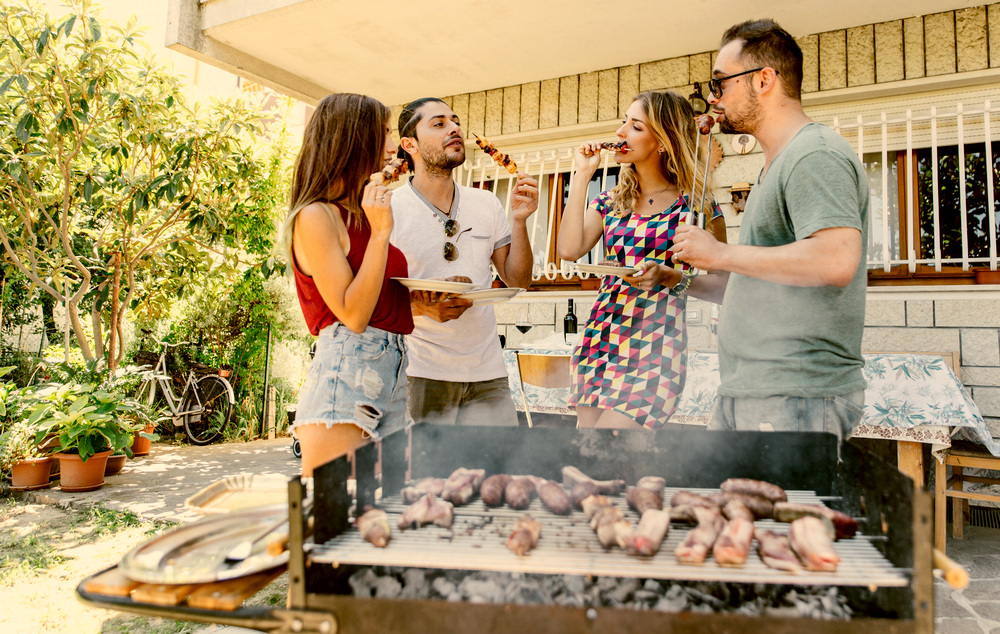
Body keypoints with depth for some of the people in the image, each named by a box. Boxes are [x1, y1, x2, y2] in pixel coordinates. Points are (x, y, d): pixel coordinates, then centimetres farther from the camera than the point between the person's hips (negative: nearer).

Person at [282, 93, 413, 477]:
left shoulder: (361, 214, 19)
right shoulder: (315, 216, -6)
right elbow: (353, 315, -14)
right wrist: (380, 232, -14)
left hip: (393, 370, 8)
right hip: (344, 372, -8)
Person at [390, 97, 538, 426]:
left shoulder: (486, 203, 9)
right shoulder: (387, 208, -4)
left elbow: (517, 281, 10)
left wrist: (519, 220, -3)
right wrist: (422, 307, -22)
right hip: (420, 373, -3)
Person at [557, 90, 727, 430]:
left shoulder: (696, 205, 0)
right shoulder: (610, 201, 13)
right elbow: (570, 249, -5)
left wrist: (670, 277, -16)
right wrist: (582, 176, 1)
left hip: (654, 349, -5)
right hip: (598, 340, 5)